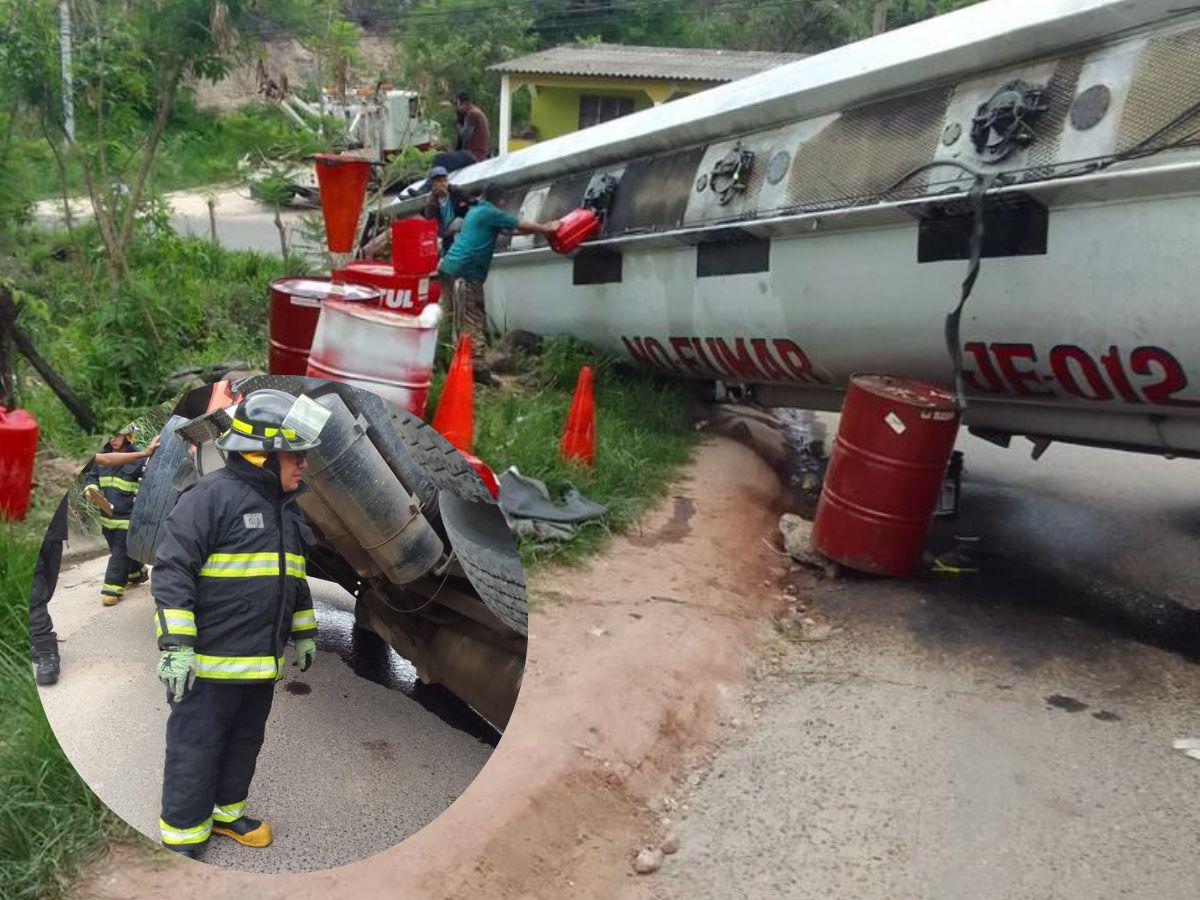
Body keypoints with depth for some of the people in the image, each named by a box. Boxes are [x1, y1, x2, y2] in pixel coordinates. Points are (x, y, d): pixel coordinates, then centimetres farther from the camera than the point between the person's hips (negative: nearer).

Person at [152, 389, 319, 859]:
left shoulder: (287, 508, 13)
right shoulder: (211, 496, -15)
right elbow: (172, 569, -18)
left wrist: (304, 633, 23)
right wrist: (177, 645, -21)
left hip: (262, 661, 8)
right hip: (210, 661, -8)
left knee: (244, 744, 21)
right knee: (195, 750, 4)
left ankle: (226, 810, 39)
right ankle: (182, 837, 18)